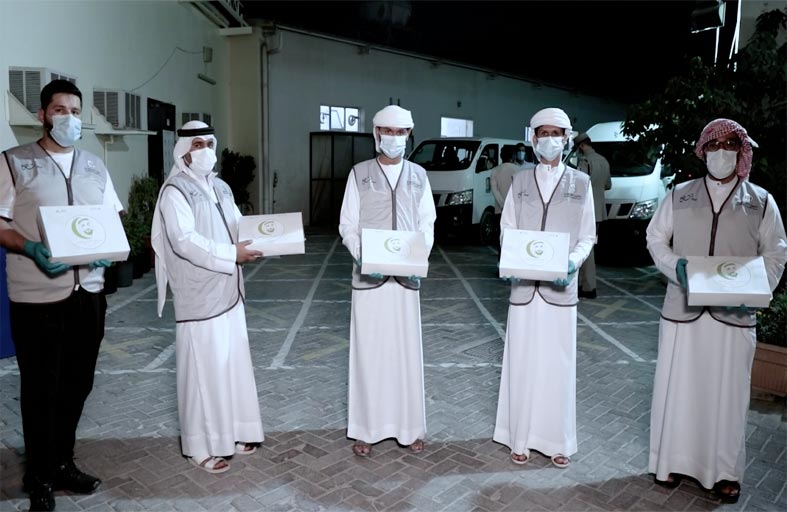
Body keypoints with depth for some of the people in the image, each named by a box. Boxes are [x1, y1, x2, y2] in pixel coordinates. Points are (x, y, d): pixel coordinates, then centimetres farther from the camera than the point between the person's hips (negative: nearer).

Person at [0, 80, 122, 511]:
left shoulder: (94, 166, 12)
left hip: (88, 291, 5)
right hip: (36, 295, -4)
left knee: (77, 384, 13)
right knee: (40, 388, 7)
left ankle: (62, 463, 31)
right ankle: (40, 477, 23)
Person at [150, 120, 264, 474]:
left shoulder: (220, 188, 14)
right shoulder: (175, 191, -11)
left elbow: (237, 225, 20)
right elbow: (184, 241, -22)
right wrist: (231, 255, -23)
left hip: (227, 291, 8)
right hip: (199, 296, -8)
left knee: (233, 363, 14)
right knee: (203, 368, 0)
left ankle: (231, 432, 29)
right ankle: (202, 446, 14)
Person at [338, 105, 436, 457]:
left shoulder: (418, 175, 10)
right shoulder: (360, 173, 4)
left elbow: (427, 225, 8)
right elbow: (347, 226, 1)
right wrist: (362, 259, -15)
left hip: (406, 276, 2)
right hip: (368, 276, -1)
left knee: (406, 351, 7)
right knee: (368, 351, 4)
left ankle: (409, 427, 20)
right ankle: (366, 429, 16)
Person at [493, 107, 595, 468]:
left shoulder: (580, 183, 6)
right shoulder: (520, 182, 8)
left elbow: (587, 236, 6)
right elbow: (506, 231, 6)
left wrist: (573, 262, -14)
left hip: (560, 288, 0)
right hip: (524, 286, 1)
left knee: (558, 365, 5)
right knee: (522, 363, 5)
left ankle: (557, 440, 19)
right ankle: (521, 438, 17)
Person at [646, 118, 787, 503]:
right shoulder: (679, 196, 8)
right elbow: (656, 239, 8)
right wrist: (675, 267, -12)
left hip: (733, 315, 0)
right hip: (683, 310, 0)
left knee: (727, 394, 7)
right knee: (677, 388, 6)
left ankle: (725, 472, 21)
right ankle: (674, 461, 21)